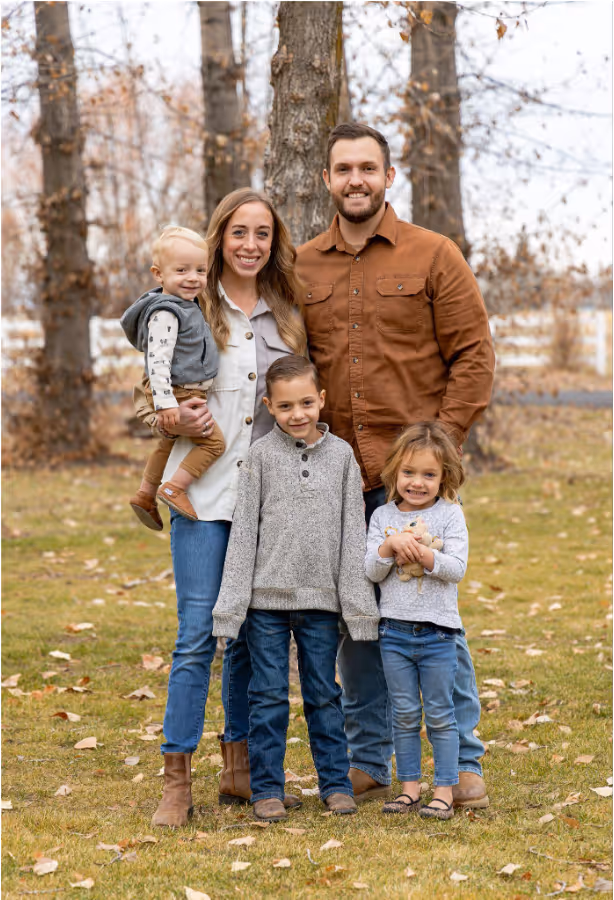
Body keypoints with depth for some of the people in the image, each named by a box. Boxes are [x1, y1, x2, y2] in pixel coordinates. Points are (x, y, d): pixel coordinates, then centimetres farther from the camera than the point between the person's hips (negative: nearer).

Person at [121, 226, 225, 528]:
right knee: (213, 442, -9)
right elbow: (157, 359, -27)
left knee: (169, 443, 23)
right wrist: (165, 402, -30)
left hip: (190, 394, 10)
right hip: (180, 396, -10)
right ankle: (174, 489, -7)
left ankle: (145, 494, 35)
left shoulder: (186, 306, 11)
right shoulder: (164, 313, -21)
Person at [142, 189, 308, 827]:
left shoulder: (287, 316, 10)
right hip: (204, 492, -4)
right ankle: (176, 782, -3)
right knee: (197, 635, -8)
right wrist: (177, 419, -16)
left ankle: (240, 770, 21)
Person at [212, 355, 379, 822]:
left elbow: (353, 533, 5)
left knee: (324, 694, 9)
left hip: (321, 598, 1)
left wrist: (358, 603, 2)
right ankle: (267, 789, 12)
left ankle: (336, 782, 19)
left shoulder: (341, 455, 3)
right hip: (267, 596, -1)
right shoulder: (261, 455, -1)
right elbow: (244, 530, 0)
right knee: (269, 696, 3)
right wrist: (232, 603, -4)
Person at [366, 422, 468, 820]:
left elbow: (457, 568, -11)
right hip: (394, 630, 3)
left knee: (440, 715, 3)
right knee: (405, 714, 8)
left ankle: (445, 790, 9)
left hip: (438, 631, -2)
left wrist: (422, 553, -23)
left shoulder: (449, 514, -2)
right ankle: (410, 787, 17)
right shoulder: (383, 516, 6)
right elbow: (372, 571, -1)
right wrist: (391, 545, -18)